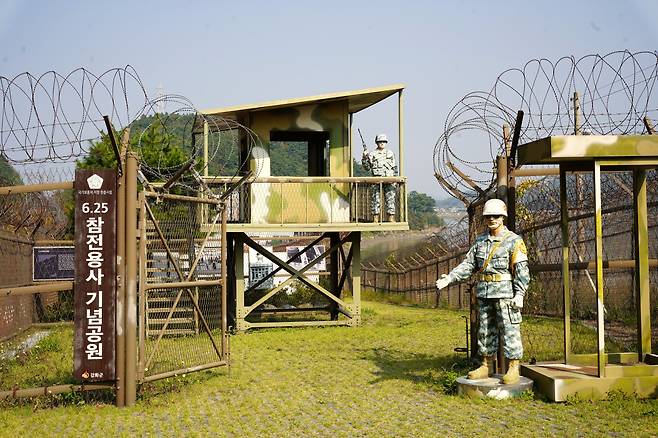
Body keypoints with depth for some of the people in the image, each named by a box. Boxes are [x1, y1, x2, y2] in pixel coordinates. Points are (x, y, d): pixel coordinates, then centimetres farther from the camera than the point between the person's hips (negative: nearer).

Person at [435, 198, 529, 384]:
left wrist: (519, 294, -16)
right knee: (486, 330, 11)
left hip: (505, 293, -6)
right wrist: (449, 278, -2)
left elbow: (522, 270, -9)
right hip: (484, 293, 6)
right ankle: (486, 366, 19)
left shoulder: (514, 241, -5)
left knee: (509, 330, -3)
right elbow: (468, 264, 10)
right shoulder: (480, 241, 12)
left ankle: (514, 369, 3)